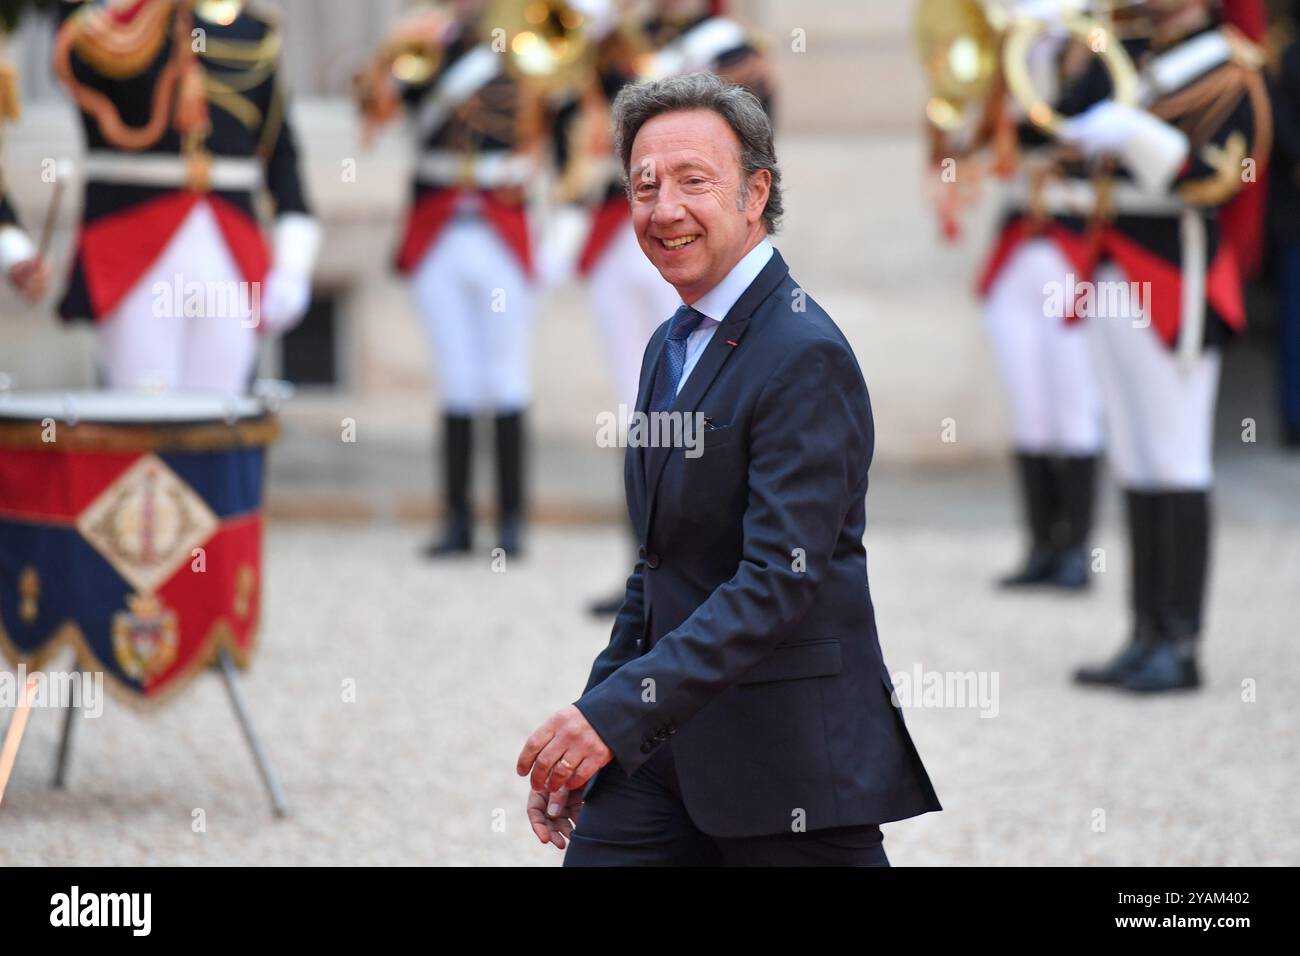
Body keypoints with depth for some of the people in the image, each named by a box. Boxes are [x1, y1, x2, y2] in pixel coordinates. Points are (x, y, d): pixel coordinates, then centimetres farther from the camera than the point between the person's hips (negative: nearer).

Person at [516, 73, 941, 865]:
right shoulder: (672, 346, 14)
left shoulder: (806, 358, -15)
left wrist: (617, 712, -26)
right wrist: (582, 742, 14)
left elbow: (778, 581, -23)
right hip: (667, 743, 8)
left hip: (789, 759, -8)